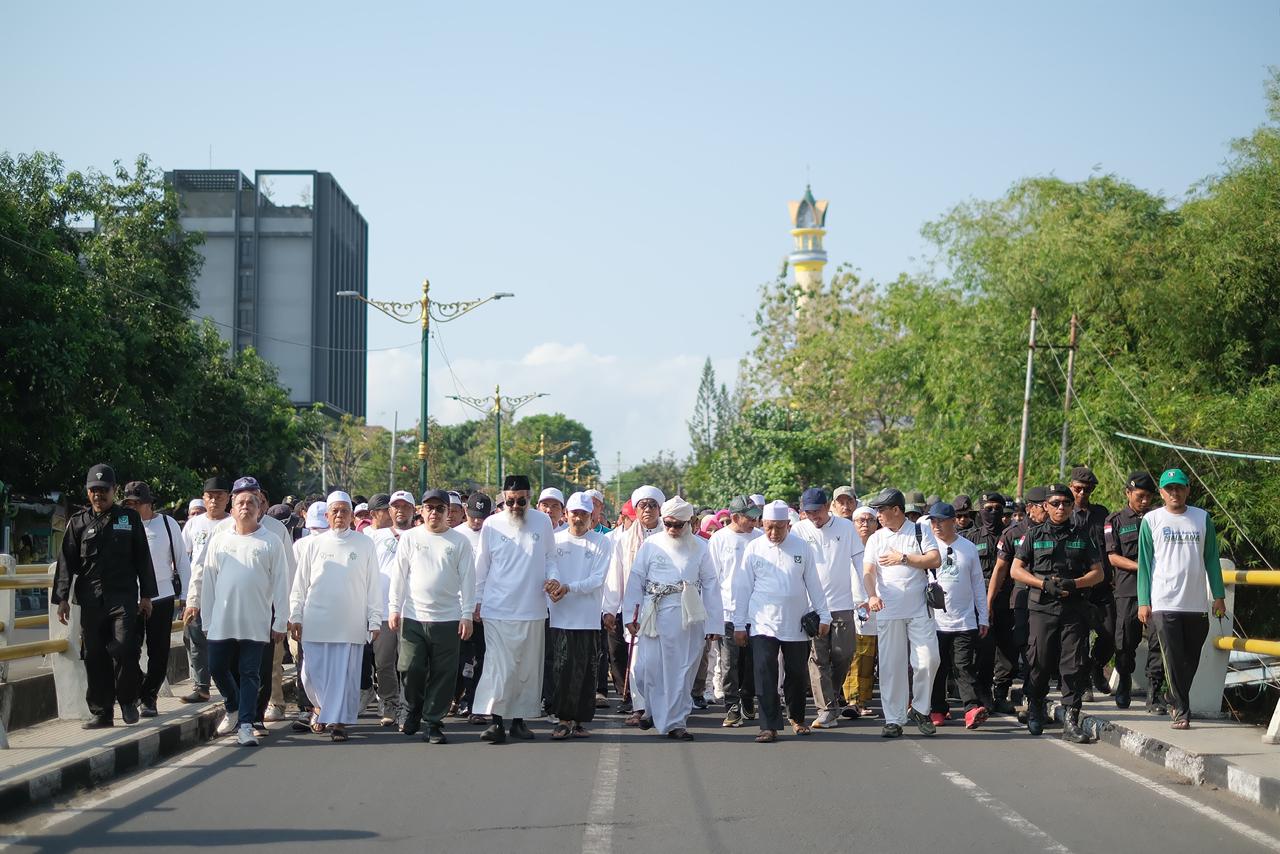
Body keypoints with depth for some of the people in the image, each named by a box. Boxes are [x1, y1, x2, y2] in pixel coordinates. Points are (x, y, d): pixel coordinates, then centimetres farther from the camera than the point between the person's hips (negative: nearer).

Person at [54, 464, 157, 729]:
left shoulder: (129, 518, 8)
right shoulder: (79, 522, 9)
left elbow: (143, 559, 10)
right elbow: (66, 562, 8)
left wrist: (146, 595, 7)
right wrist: (62, 598, 1)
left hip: (123, 598, -2)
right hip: (91, 601, 2)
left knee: (124, 649, -14)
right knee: (94, 657, 2)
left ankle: (127, 700, 7)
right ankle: (101, 712, 10)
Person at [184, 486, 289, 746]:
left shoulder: (271, 543, 3)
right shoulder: (219, 540, 9)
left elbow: (281, 585, 2)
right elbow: (207, 580, 11)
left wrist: (280, 622, -2)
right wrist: (206, 619, 7)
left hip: (256, 623, -2)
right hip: (222, 620, 2)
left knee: (250, 673, -2)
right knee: (217, 667, 5)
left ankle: (246, 725, -1)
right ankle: (233, 708, 29)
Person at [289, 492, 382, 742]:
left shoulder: (364, 545, 4)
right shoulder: (313, 545, 7)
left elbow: (373, 585, 5)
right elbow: (300, 584, 10)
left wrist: (375, 621, 2)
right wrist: (296, 617, 5)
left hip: (350, 624, -1)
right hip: (315, 622, 1)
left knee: (345, 675, -1)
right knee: (313, 674, 2)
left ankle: (338, 721, 9)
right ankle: (321, 706, 29)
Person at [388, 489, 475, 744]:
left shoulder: (460, 541, 4)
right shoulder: (410, 537, 7)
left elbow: (468, 579, 3)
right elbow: (399, 575, 8)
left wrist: (467, 615, -2)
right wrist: (394, 608, 2)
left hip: (447, 618, 0)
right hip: (412, 617, 1)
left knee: (443, 674, 0)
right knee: (412, 669, -2)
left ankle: (434, 722, 9)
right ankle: (412, 712, 21)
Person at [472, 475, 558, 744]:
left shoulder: (542, 521, 4)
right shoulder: (492, 525, 1)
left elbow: (550, 558, 11)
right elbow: (481, 566, 8)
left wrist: (552, 578, -9)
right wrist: (477, 600, 8)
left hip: (532, 609, 2)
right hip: (498, 609, -2)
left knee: (529, 668, 7)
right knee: (500, 666, -10)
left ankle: (519, 718, 16)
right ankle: (496, 720, -9)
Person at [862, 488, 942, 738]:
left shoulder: (920, 532, 6)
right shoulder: (875, 539, 12)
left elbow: (935, 560, -5)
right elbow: (868, 572, 2)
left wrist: (904, 558, -8)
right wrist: (872, 595, -16)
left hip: (919, 609, -2)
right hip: (888, 611, 2)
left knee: (928, 659, -8)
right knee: (891, 666, 0)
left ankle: (919, 709, 12)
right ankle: (894, 720, 5)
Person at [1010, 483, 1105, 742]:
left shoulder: (1082, 535, 12)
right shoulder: (1034, 534, 8)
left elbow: (1098, 573, 10)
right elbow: (1016, 570, 5)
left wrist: (1074, 584, -9)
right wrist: (1045, 583, -9)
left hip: (1075, 609, 1)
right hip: (1042, 607, -1)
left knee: (1074, 665, -5)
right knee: (1039, 663, 1)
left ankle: (1071, 722, -5)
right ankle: (1035, 711, 24)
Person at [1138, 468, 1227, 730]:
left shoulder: (1202, 518, 9)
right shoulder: (1152, 520, 3)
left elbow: (1211, 559, 12)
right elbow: (1145, 562, 3)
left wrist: (1219, 595, 8)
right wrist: (1143, 602, -2)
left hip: (1197, 604, 3)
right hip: (1164, 603, -3)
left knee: (1191, 660, 9)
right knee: (1174, 659, -8)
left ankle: (1174, 701, 27)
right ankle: (1181, 712, -4)